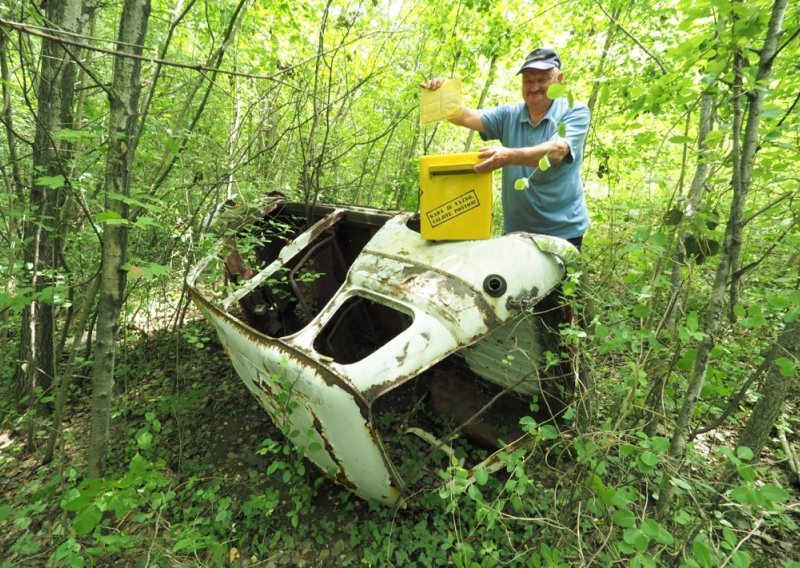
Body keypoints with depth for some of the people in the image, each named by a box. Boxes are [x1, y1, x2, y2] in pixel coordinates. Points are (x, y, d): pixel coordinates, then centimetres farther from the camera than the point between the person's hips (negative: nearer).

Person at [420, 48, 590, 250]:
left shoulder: (576, 112, -6)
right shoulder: (508, 115, 6)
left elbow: (556, 151, -24)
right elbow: (466, 118, -7)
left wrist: (509, 156, -40)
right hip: (516, 229, 4)